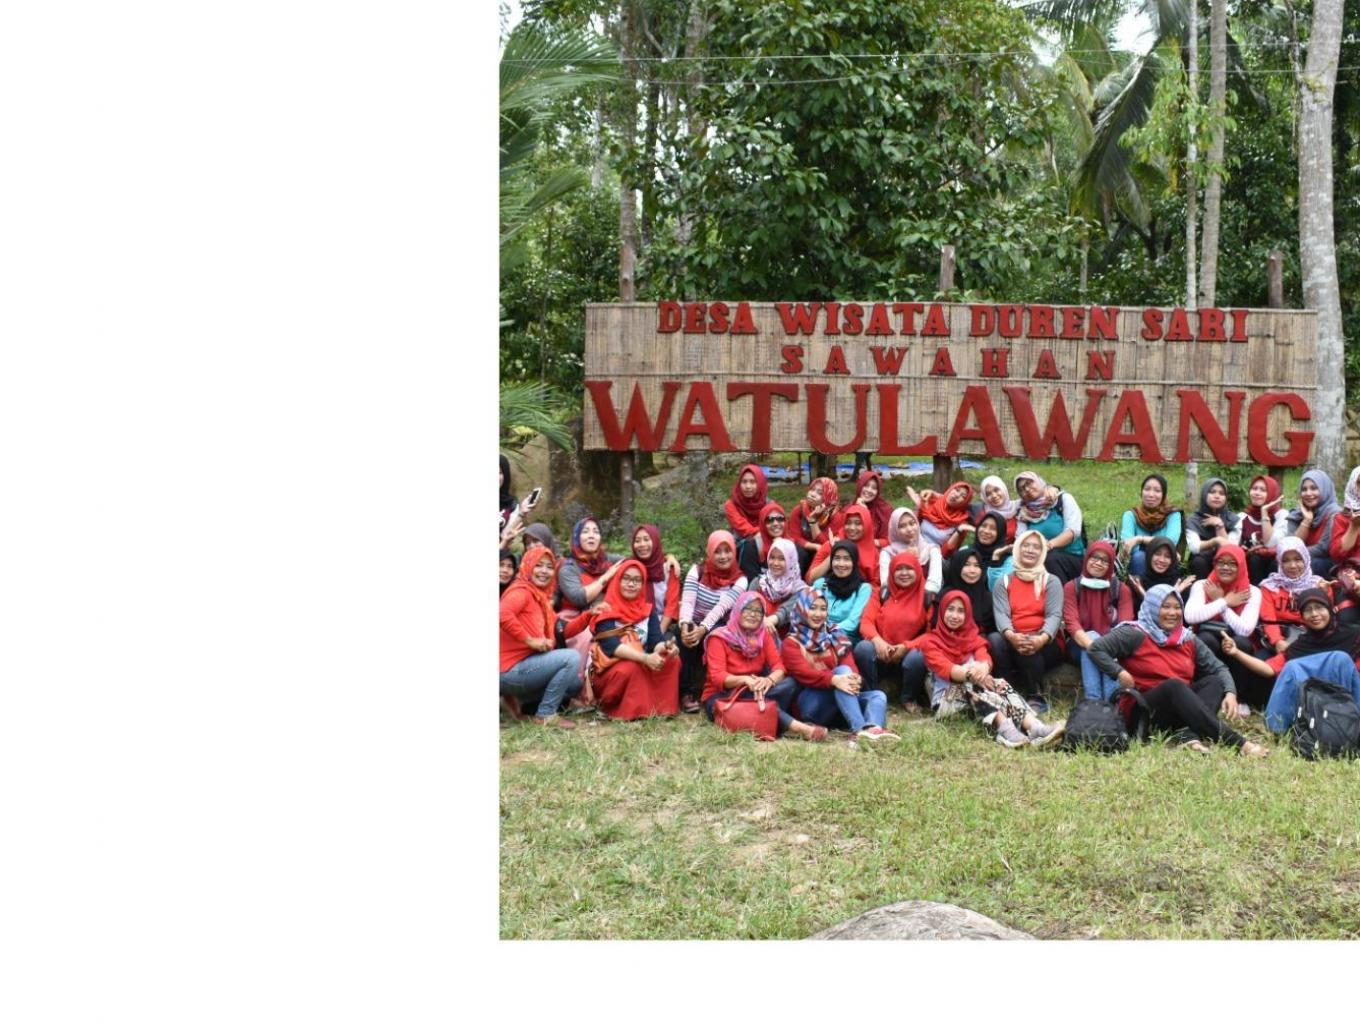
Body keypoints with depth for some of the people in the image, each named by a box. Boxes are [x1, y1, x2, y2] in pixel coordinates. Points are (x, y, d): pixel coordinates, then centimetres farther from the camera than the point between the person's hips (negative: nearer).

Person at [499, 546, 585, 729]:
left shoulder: (541, 597, 17)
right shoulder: (521, 591, -12)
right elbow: (502, 614, -33)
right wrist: (530, 640, -24)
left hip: (524, 663, 10)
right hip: (511, 669, -10)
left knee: (575, 683, 19)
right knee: (571, 657, -17)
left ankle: (518, 698, 13)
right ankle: (546, 714, -9)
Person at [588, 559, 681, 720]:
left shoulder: (648, 610, 6)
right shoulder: (606, 610, -10)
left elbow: (656, 640, -9)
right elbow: (611, 646, -24)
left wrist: (665, 648, -35)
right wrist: (645, 658, -39)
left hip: (641, 665, 5)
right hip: (608, 673, -5)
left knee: (672, 661, -21)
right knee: (631, 668, -37)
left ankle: (660, 707, -16)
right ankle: (633, 712, -23)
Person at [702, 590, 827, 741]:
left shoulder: (764, 635, 7)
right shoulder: (719, 638, -9)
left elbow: (778, 666, -5)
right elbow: (717, 677, -20)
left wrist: (769, 680, -29)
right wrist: (745, 680, -39)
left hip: (752, 693, 5)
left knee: (789, 684, -21)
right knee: (755, 701, -38)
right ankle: (801, 728, -46)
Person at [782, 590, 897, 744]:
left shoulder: (835, 635, 19)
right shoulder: (791, 644, 4)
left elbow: (849, 664, 3)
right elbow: (803, 673, -16)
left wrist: (854, 679, -24)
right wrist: (834, 679, -36)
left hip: (840, 699, 6)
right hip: (810, 704, -6)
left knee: (878, 695, -18)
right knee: (842, 670, -28)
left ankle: (874, 728, -54)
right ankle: (860, 730, -51)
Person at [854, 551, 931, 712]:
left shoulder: (926, 598, 2)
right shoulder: (881, 594, 7)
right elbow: (866, 622, -1)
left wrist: (906, 646, -17)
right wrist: (877, 640, -23)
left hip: (909, 654, -1)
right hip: (881, 654, 1)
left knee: (917, 658, -36)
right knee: (863, 648, -31)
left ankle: (909, 698, -3)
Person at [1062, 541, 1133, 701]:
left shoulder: (1121, 590, 6)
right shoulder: (1072, 587, 2)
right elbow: (1072, 623, -11)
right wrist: (1091, 644, -32)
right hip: (1080, 645, -1)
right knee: (1092, 636, -33)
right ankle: (1092, 701, -49)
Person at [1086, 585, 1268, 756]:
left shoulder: (1189, 640, 14)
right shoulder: (1136, 635, -4)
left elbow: (1219, 668, 9)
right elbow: (1095, 649, -12)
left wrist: (1230, 693, -10)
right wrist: (1120, 673, -24)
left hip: (1181, 709, 6)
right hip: (1143, 712, -6)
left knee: (1214, 682, -13)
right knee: (1174, 685, -32)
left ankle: (1195, 736, -44)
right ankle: (1237, 743, -46)